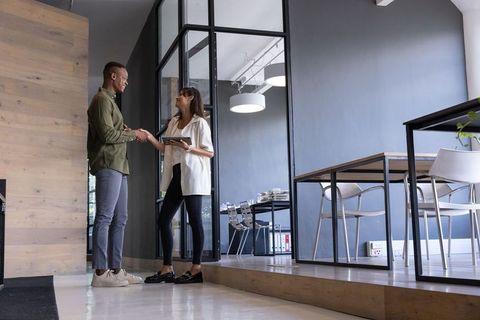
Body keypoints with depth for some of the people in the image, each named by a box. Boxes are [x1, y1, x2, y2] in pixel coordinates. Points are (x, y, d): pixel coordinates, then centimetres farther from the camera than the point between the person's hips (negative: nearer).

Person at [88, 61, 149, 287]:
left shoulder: (110, 101, 26)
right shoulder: (102, 99, -4)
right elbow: (107, 134, -14)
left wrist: (130, 132, 9)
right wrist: (133, 134, -4)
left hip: (118, 166, 10)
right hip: (108, 165, -10)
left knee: (119, 219, 7)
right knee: (105, 217, -11)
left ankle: (115, 269, 9)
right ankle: (100, 272, -10)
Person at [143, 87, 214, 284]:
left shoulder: (200, 123, -1)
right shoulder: (173, 122, 18)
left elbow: (210, 152, -4)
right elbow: (165, 149, 13)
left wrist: (189, 148, -18)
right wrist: (150, 138, 0)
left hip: (192, 177, -7)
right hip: (176, 177, 7)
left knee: (194, 220, -4)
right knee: (163, 220, 4)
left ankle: (196, 269, 2)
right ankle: (167, 269, 9)